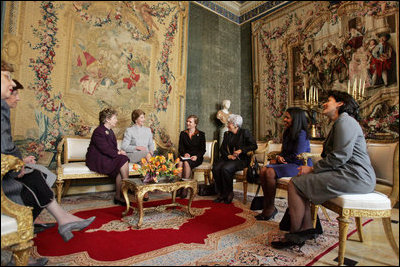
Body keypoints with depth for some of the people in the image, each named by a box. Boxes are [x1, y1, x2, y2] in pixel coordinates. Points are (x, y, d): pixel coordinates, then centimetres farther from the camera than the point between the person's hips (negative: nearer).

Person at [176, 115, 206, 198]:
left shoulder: (201, 134, 5)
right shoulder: (183, 133, 14)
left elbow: (203, 150, 2)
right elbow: (180, 148, 11)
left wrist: (196, 156, -15)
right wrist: (184, 153, -10)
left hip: (196, 158, -3)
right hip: (185, 156, 3)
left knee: (186, 163, -34)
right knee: (180, 163, -32)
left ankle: (185, 188, -27)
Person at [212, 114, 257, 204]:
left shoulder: (245, 132, 2)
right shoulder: (226, 134, 19)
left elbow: (254, 146, -4)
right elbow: (222, 149, 14)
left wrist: (241, 150, -15)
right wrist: (228, 155, -7)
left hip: (241, 159, -5)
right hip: (227, 158, 5)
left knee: (225, 168, -32)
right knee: (216, 168, -23)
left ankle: (228, 194, -12)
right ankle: (221, 194, -10)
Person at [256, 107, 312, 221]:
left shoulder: (301, 134, -12)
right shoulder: (288, 133, 16)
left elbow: (297, 157, -16)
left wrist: (281, 159, -6)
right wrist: (279, 157, -2)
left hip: (299, 166, -8)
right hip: (287, 164, 9)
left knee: (270, 173, -28)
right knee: (263, 170, -15)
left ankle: (271, 208, -12)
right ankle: (267, 205, -13)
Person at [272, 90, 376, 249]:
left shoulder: (345, 120, -10)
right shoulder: (339, 123, 23)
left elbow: (340, 155, -21)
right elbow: (334, 156, 18)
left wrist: (312, 169, -13)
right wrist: (312, 168, 4)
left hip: (354, 177, -11)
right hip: (346, 173, 11)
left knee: (295, 184, -15)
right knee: (300, 181, 9)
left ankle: (294, 236, -2)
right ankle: (307, 229, 5)